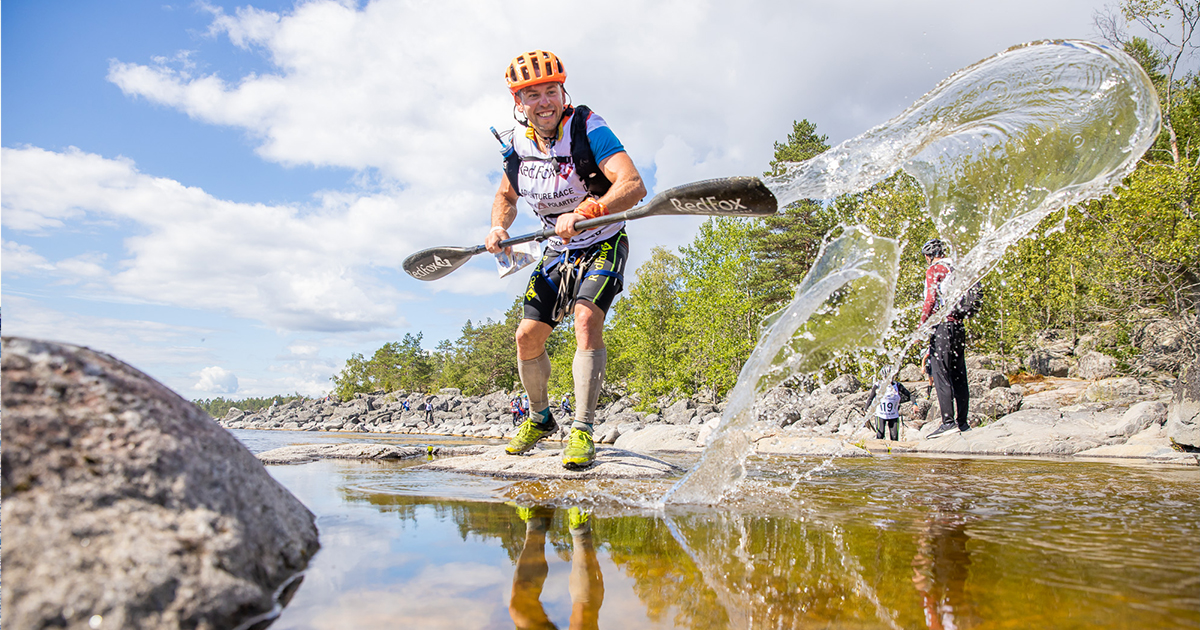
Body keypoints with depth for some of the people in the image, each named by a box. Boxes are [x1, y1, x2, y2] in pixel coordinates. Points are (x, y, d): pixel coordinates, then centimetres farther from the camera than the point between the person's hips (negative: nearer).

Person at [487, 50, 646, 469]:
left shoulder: (587, 128, -22)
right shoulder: (519, 142, -4)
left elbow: (634, 186, -36)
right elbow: (506, 196, 13)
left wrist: (583, 213, -50)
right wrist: (498, 228, -7)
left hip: (603, 246, -5)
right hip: (557, 253, 6)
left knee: (587, 317, -29)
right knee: (528, 336, 1)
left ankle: (583, 431, -24)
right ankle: (540, 418, 26)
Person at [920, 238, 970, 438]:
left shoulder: (934, 270, -5)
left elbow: (931, 301, -14)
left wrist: (921, 328, -11)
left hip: (943, 325, -8)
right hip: (959, 326, 8)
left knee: (941, 375, -9)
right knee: (959, 375, 10)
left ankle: (948, 422, -15)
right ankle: (962, 422, 13)